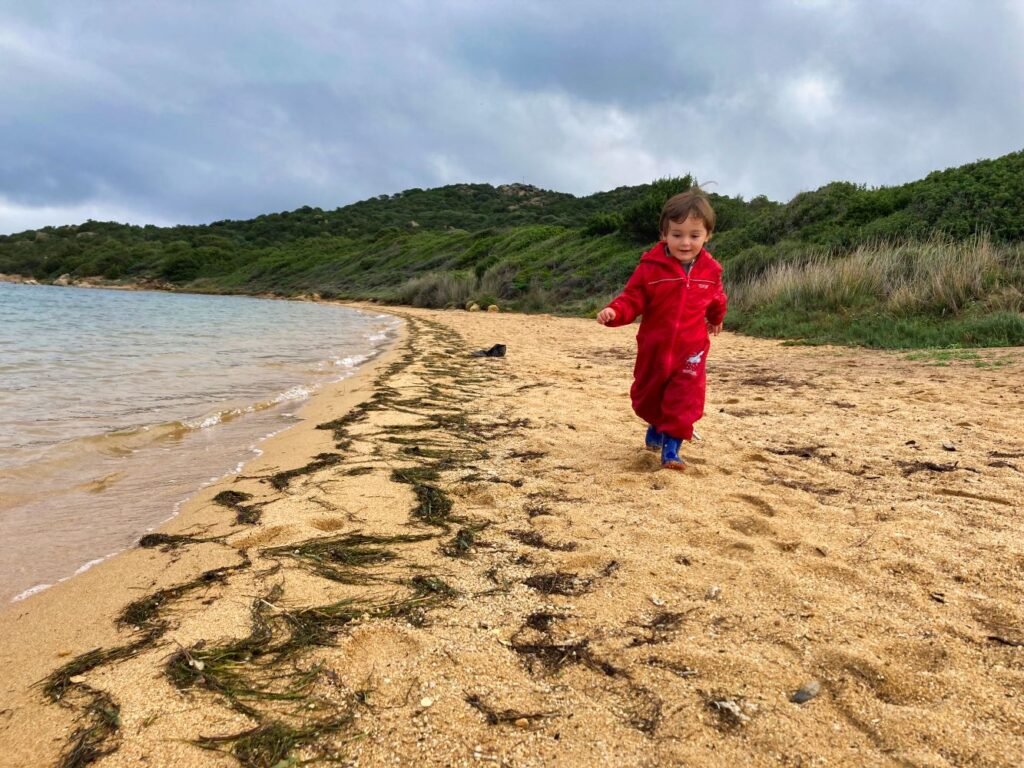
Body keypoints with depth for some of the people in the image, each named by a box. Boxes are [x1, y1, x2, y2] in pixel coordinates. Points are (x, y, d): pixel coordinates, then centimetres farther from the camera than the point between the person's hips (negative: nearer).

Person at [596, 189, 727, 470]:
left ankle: (671, 446, 5)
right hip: (654, 347, 0)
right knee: (647, 395, 17)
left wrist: (716, 320, 34)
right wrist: (615, 312, -35)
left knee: (685, 398, -6)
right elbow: (632, 299, -14)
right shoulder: (650, 267, -15)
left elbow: (716, 299, 16)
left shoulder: (710, 270, -4)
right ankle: (657, 425, 46)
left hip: (691, 350, 1)